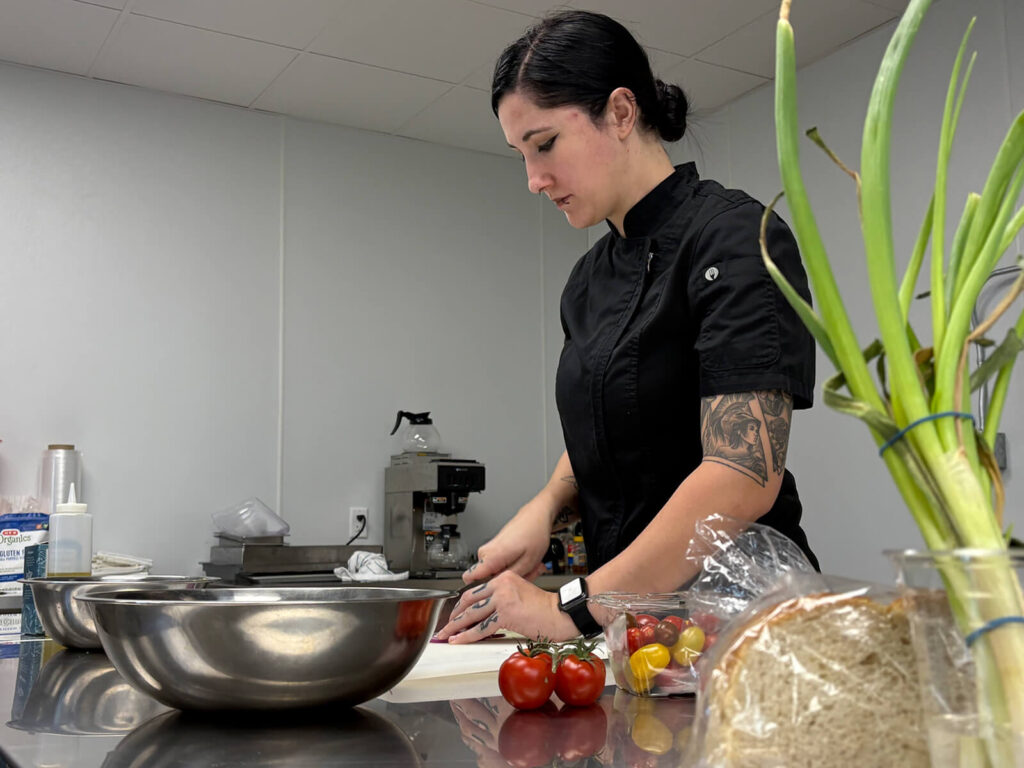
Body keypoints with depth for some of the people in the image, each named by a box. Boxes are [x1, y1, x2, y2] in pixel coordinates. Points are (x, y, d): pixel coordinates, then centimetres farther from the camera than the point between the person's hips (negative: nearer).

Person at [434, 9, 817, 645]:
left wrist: (574, 609, -23)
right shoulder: (589, 279, 9)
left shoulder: (735, 240, -15)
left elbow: (744, 479, -25)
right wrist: (543, 508, -1)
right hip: (626, 621, 7)